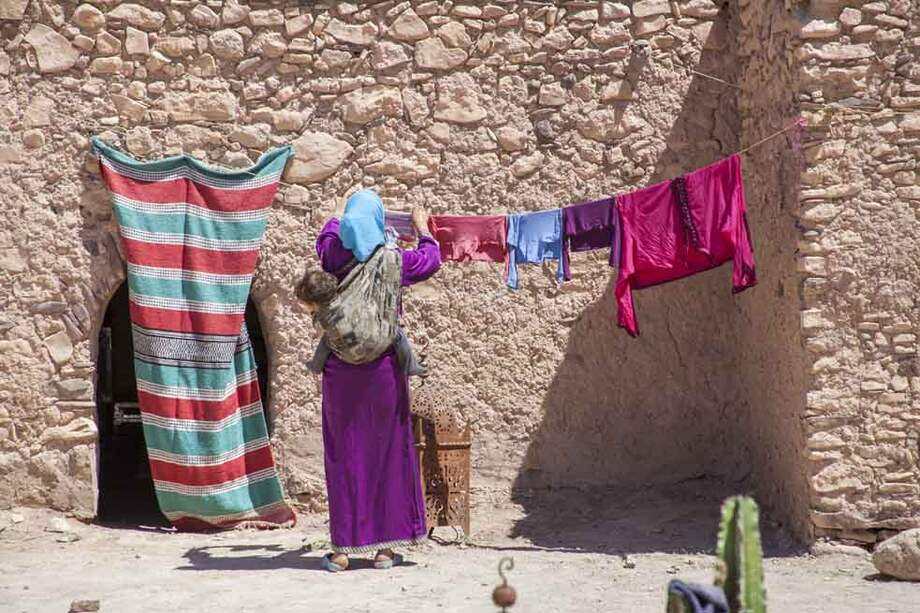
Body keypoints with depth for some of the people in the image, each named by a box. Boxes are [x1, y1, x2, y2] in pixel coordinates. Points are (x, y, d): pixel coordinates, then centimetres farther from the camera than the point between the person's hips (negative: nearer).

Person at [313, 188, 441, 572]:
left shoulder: (334, 256, -2)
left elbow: (329, 232, 24)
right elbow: (431, 260, 17)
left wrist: (350, 215, 44)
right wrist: (422, 229, 36)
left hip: (340, 371, 1)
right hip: (383, 370, -1)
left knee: (343, 456, 6)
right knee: (387, 453, 8)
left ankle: (342, 549, 7)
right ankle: (385, 546, 12)